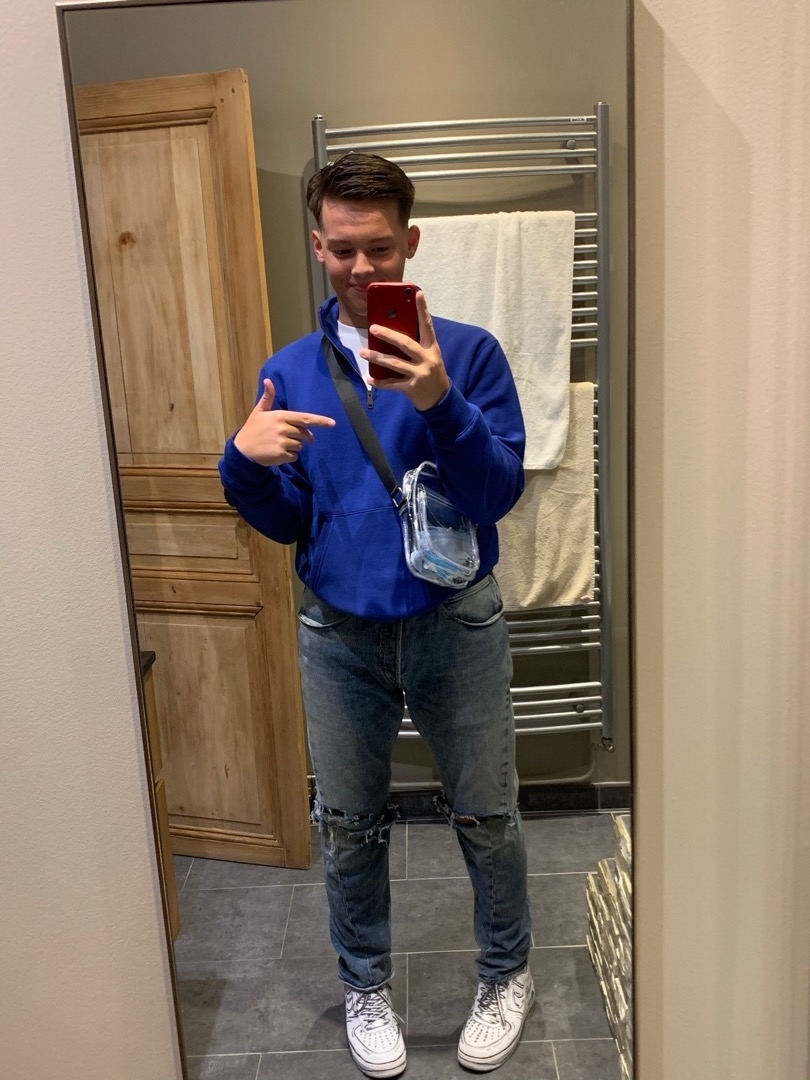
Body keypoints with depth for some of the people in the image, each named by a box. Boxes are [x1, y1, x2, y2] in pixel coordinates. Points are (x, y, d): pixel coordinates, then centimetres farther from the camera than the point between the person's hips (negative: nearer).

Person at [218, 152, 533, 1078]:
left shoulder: (467, 353, -5)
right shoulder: (288, 371, 3)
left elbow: (500, 492, -13)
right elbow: (284, 523, 5)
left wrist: (440, 403, -29)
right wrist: (245, 460, -16)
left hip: (454, 620, -2)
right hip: (339, 629, 2)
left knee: (484, 816, 12)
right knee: (348, 823, 14)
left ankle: (507, 973, 38)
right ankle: (365, 986, 39)